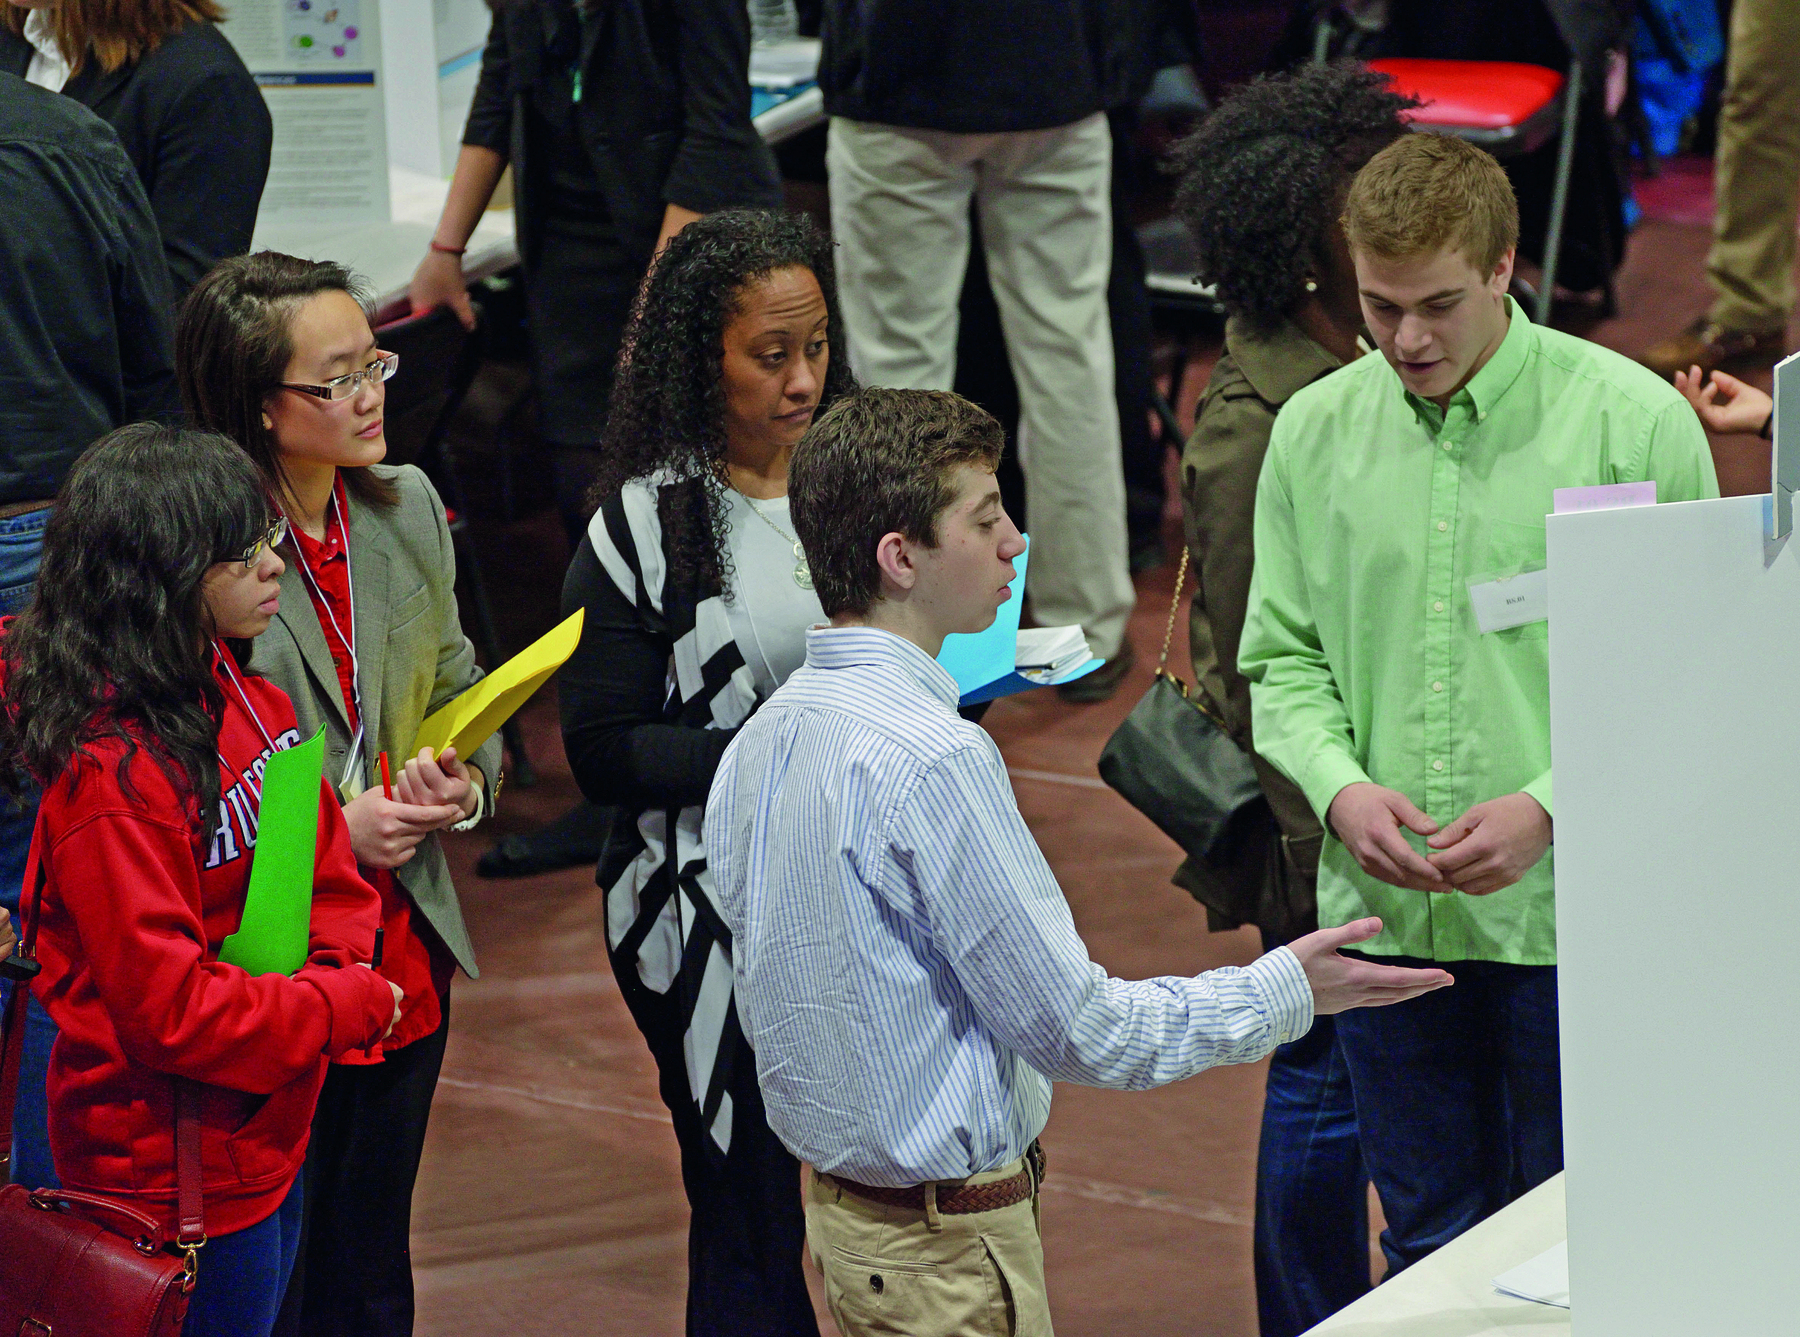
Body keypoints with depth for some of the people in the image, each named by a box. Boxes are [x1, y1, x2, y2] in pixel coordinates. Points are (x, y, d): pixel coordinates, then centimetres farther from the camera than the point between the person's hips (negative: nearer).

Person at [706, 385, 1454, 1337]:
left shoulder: (756, 743, 4)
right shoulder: (933, 760, -24)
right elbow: (1075, 1031, -19)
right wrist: (1284, 991, -8)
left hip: (834, 1210, 9)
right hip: (948, 1249, -9)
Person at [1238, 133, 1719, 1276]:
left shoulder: (1635, 422, -6)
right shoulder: (1314, 431, 5)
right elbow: (1283, 661, 10)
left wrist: (1549, 808, -17)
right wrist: (1342, 788, -10)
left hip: (1571, 917, -3)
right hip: (1382, 916, 3)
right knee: (1429, 1244, 14)